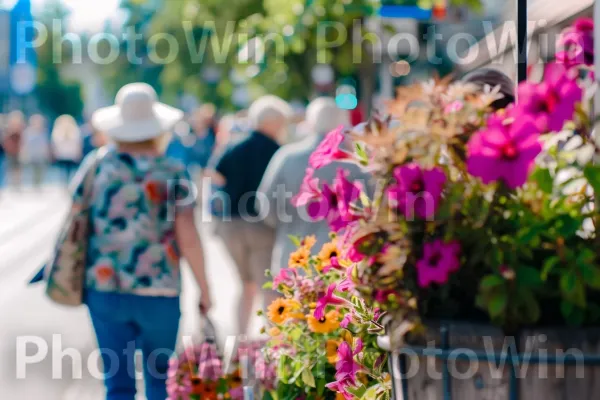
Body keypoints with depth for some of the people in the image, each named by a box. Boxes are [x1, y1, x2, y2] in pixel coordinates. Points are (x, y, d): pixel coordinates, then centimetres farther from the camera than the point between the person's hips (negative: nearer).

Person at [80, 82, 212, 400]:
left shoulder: (95, 167, 1)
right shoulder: (172, 174, -5)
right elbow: (188, 238, -7)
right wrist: (204, 288, 3)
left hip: (105, 289, 2)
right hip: (159, 291, -2)